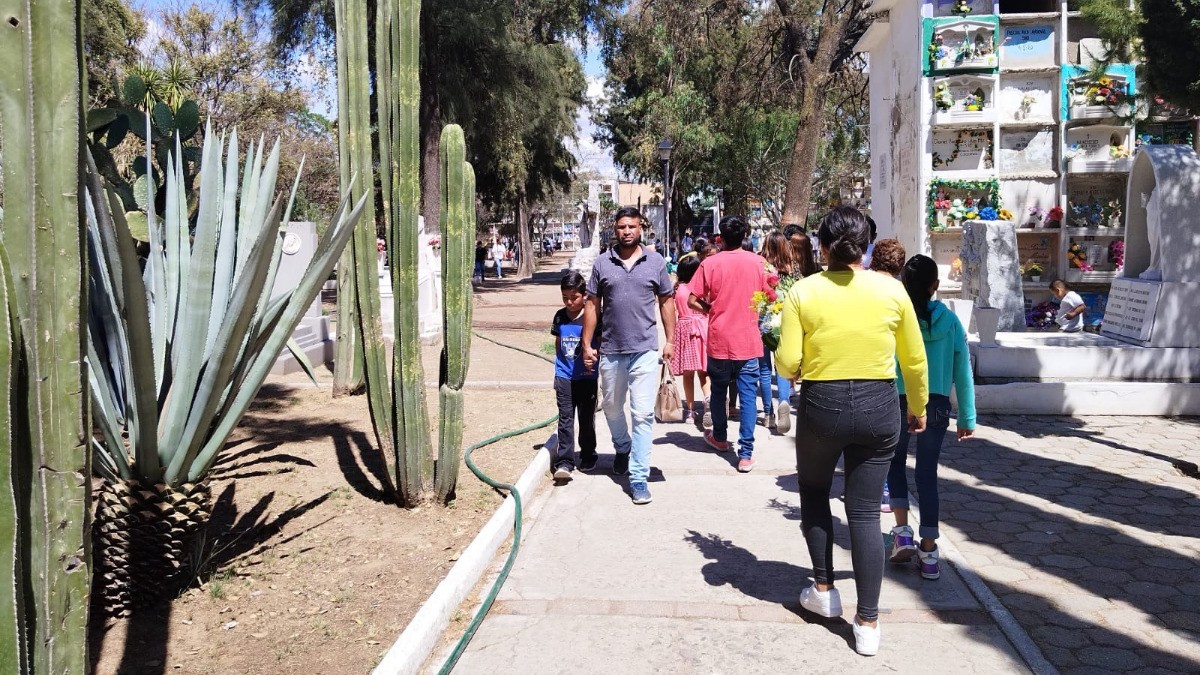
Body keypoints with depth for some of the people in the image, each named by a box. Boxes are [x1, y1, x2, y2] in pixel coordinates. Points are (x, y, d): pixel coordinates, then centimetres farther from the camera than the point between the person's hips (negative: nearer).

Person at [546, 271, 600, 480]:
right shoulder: (560, 317, 4)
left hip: (586, 376, -2)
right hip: (564, 376, 2)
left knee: (586, 418, 10)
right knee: (565, 418, -1)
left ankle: (588, 457, 27)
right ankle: (564, 461, -2)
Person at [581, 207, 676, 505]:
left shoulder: (656, 262, 2)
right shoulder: (602, 263, 3)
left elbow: (666, 301, 8)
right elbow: (592, 305, 6)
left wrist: (670, 339, 1)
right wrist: (587, 344, 2)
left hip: (644, 349, -2)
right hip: (610, 350, 2)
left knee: (643, 413, -6)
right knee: (612, 407, 18)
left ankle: (638, 477, 0)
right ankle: (623, 449, 46)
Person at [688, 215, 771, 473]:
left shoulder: (710, 263, -7)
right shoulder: (757, 262, -3)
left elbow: (692, 301, -7)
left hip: (719, 339, 0)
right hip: (748, 340, 0)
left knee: (719, 391, 19)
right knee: (747, 396, 2)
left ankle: (720, 438, 36)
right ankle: (746, 454, 0)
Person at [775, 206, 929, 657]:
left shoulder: (804, 291, -8)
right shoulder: (891, 290, -2)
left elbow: (787, 363, -11)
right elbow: (914, 360, 6)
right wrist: (918, 409, 21)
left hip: (821, 405, -1)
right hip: (878, 406, 2)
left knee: (813, 494, 23)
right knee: (865, 512, 7)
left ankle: (824, 590, 29)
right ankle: (868, 623, 12)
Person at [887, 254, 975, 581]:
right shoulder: (949, 320, -2)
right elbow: (963, 372, 1)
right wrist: (967, 418, 8)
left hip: (898, 403, -1)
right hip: (936, 406, 1)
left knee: (895, 463, 22)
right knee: (927, 474, 11)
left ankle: (903, 531, 10)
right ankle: (929, 552, 12)